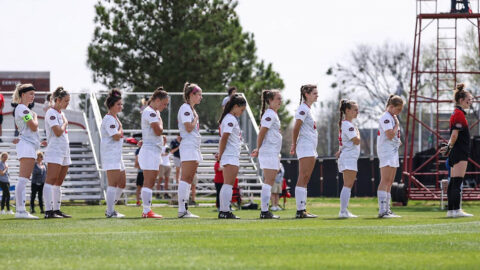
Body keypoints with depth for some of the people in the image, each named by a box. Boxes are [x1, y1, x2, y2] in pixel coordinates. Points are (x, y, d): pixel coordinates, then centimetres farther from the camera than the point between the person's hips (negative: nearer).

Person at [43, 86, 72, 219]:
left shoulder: (61, 113, 19)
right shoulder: (51, 113, -10)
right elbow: (58, 132, -19)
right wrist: (65, 123, -4)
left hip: (64, 152, 10)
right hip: (54, 151, -10)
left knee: (59, 183, 10)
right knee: (51, 180, -14)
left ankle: (56, 209, 13)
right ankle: (49, 211, -20)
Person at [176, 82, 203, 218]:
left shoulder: (191, 109, 20)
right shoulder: (185, 108, -9)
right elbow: (189, 128, -19)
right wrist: (196, 119, -4)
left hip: (194, 148, 10)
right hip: (188, 147, -10)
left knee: (189, 180, 8)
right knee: (185, 178, -13)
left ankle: (185, 209, 8)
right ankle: (182, 210, -17)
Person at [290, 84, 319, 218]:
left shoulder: (307, 109, 19)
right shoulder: (303, 109, -10)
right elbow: (296, 128, -17)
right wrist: (294, 145, -14)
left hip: (311, 149, 10)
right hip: (305, 147, -10)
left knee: (305, 180, 8)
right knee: (303, 178, -12)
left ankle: (302, 210, 8)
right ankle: (300, 210, -15)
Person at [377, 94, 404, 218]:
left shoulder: (392, 117, 18)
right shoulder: (386, 117, -12)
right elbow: (390, 135, -23)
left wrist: (398, 141, 12)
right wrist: (397, 124, -10)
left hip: (393, 151, 10)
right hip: (386, 151, -10)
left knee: (389, 182, 9)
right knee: (385, 181, -15)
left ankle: (387, 210, 11)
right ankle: (382, 210, -20)